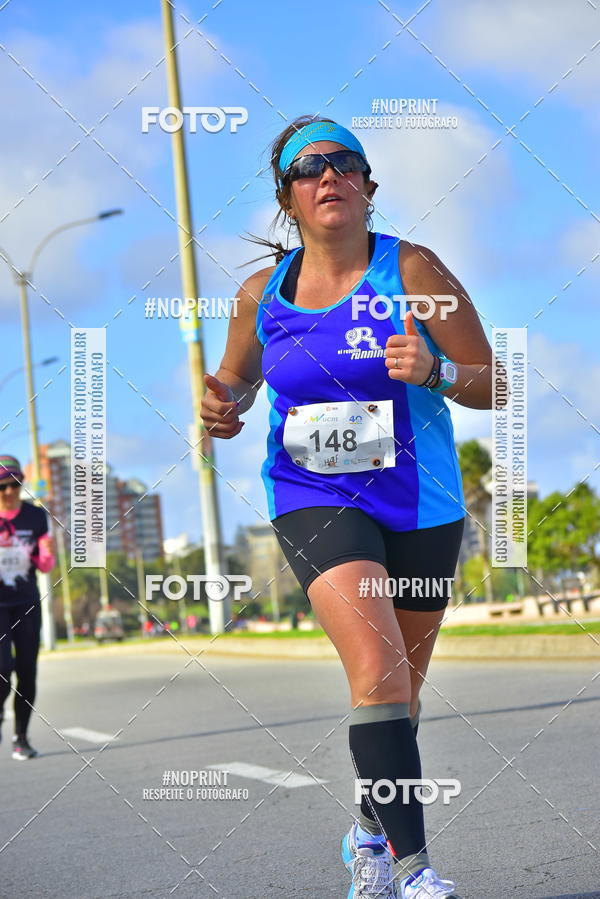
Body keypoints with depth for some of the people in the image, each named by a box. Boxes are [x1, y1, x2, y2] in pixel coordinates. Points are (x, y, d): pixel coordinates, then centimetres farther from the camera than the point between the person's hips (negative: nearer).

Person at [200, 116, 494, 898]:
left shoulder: (411, 269, -7)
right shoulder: (261, 293, 1)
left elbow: (490, 386, -5)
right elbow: (240, 379, 19)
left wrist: (433, 371, -26)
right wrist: (224, 407, -5)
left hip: (421, 506, 1)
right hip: (315, 500, 0)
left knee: (401, 688, 13)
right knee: (376, 669, -22)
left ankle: (371, 832, 38)